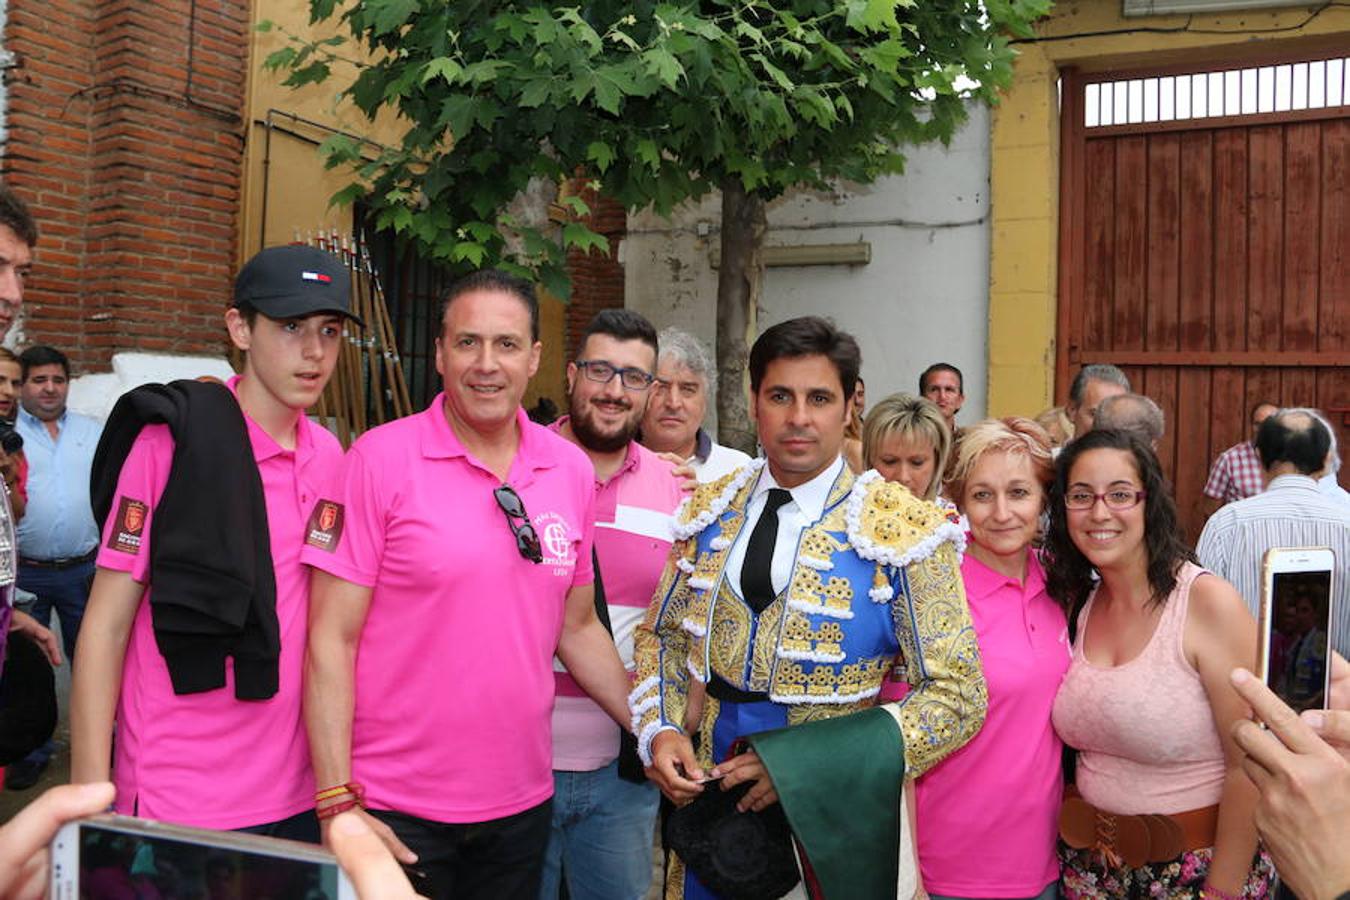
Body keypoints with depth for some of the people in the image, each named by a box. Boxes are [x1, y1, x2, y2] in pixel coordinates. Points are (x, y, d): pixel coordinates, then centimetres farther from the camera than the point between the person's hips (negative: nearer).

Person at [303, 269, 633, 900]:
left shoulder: (573, 469, 2)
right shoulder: (381, 459, -11)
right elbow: (331, 639, -11)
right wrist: (337, 804, -14)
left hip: (524, 805, 4)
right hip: (395, 813, -4)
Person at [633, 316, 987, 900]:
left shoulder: (903, 531, -14)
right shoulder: (709, 513, 0)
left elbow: (958, 697, -14)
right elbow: (661, 636, 11)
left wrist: (805, 765, -21)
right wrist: (659, 731, -8)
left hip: (830, 821, -3)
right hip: (707, 799, 4)